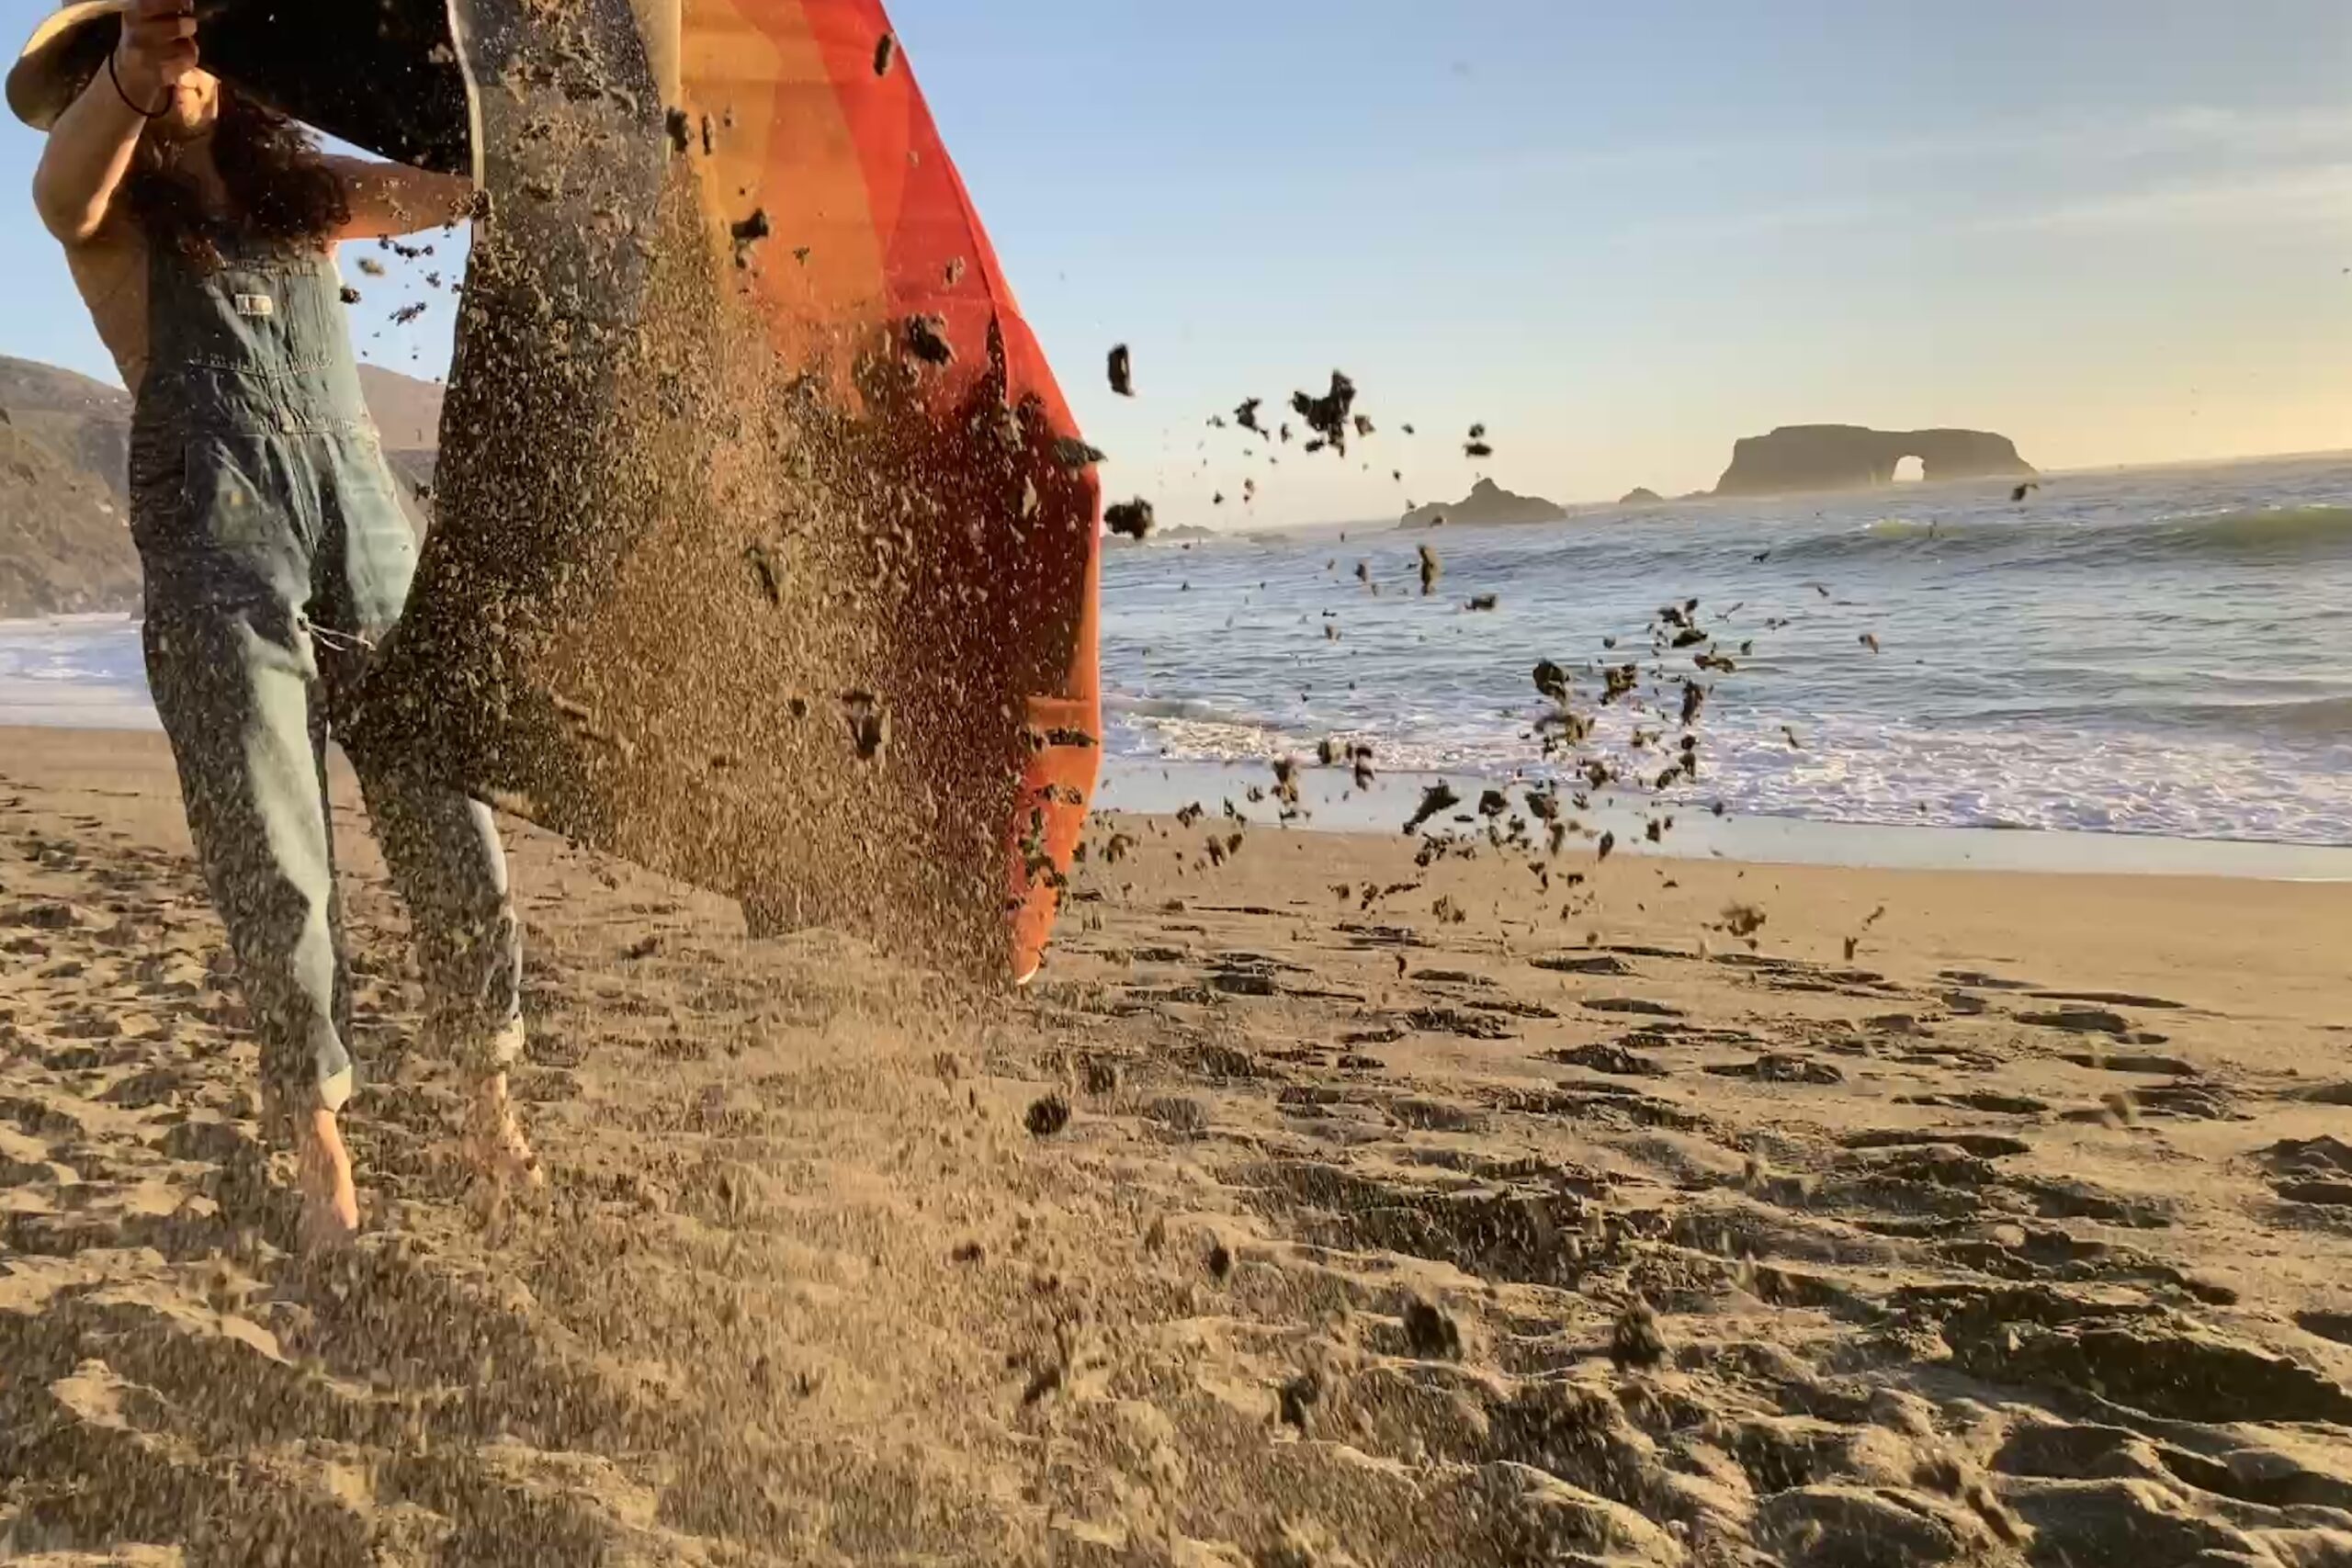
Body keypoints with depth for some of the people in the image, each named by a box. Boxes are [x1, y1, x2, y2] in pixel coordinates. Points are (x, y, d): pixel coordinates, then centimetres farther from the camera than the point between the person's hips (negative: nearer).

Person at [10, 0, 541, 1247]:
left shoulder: (304, 192, 21)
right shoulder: (118, 223, 9)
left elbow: (474, 184, 11)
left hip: (368, 544, 3)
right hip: (216, 567, -3)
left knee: (451, 834, -1)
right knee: (275, 875, -4)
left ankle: (490, 1112, 13)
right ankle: (319, 1146, 10)